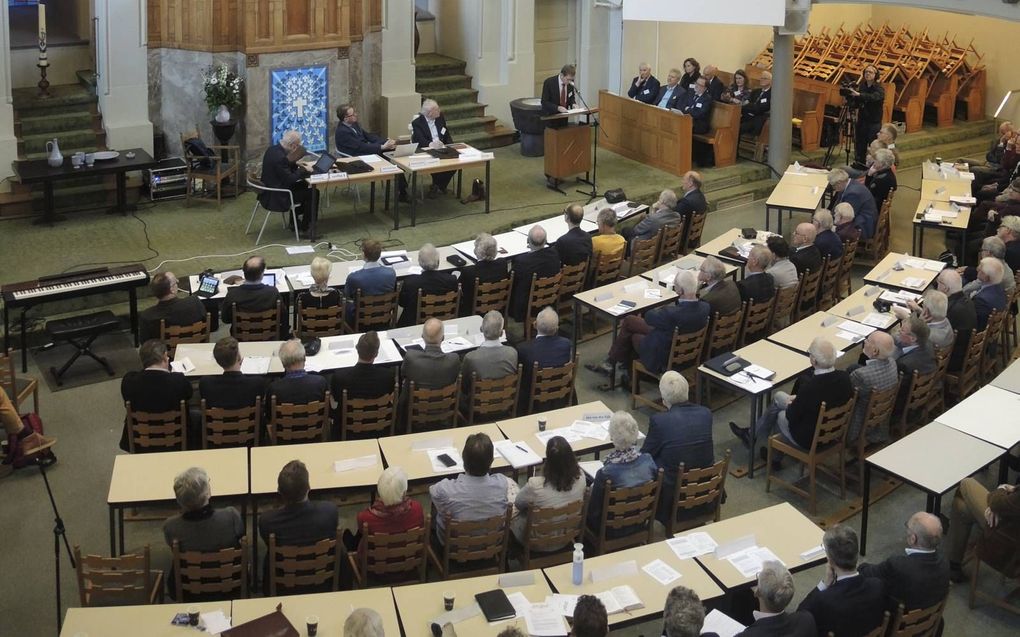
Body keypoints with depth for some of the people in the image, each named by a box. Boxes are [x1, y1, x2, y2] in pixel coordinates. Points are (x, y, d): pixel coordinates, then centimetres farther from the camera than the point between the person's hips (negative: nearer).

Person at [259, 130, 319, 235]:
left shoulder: (272, 149, 2)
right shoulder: (280, 157, -27)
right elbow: (289, 179, -23)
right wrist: (303, 171, -10)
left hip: (269, 190, 10)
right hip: (276, 197, -10)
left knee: (303, 184, 25)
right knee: (313, 193, -4)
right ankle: (306, 225, 8)